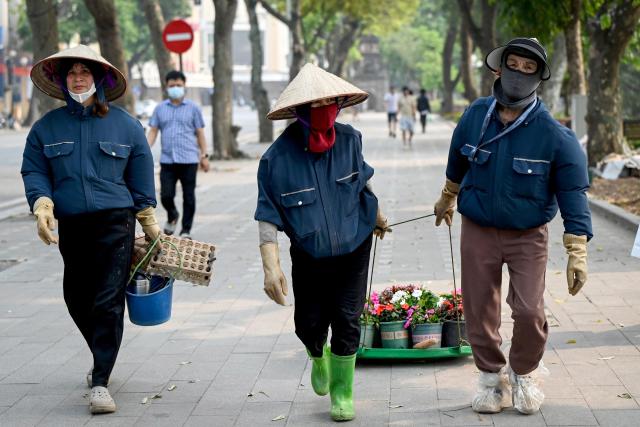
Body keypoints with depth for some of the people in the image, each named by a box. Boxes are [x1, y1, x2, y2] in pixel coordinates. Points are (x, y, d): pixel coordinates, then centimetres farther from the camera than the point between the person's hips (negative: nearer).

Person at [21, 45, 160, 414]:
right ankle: (103, 359, 35)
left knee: (109, 302, -10)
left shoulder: (125, 124, 5)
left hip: (115, 224, -3)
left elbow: (141, 176, 9)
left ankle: (100, 382, -9)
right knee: (78, 300, 11)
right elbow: (34, 171, 6)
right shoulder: (47, 127, 8)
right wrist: (42, 205, -12)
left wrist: (150, 222, 9)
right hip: (70, 227, 3)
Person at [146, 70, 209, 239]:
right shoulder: (160, 108, 12)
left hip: (189, 160, -1)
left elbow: (200, 133, 8)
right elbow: (153, 132, 10)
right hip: (167, 160, 1)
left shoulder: (193, 108, 7)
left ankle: (186, 230, 12)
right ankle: (172, 217, 28)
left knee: (188, 197, 1)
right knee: (166, 195, -3)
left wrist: (204, 155, 2)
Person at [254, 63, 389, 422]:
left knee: (347, 322, -1)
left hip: (353, 248, 1)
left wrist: (377, 217, 27)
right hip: (309, 256, -1)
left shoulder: (349, 140, -8)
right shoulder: (278, 157, -17)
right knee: (309, 324, 5)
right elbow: (268, 217, -14)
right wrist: (271, 266, -23)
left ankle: (342, 393, 17)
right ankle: (319, 357, 42)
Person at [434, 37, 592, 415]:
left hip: (528, 236, -3)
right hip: (478, 231, 3)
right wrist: (447, 198, 30)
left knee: (529, 311, -12)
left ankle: (525, 374, 16)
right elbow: (458, 161, 16)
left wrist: (577, 253, -17)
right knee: (479, 312, 6)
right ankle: (492, 375, 28)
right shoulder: (476, 116, -5)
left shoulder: (553, 134, -16)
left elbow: (573, 194, -13)